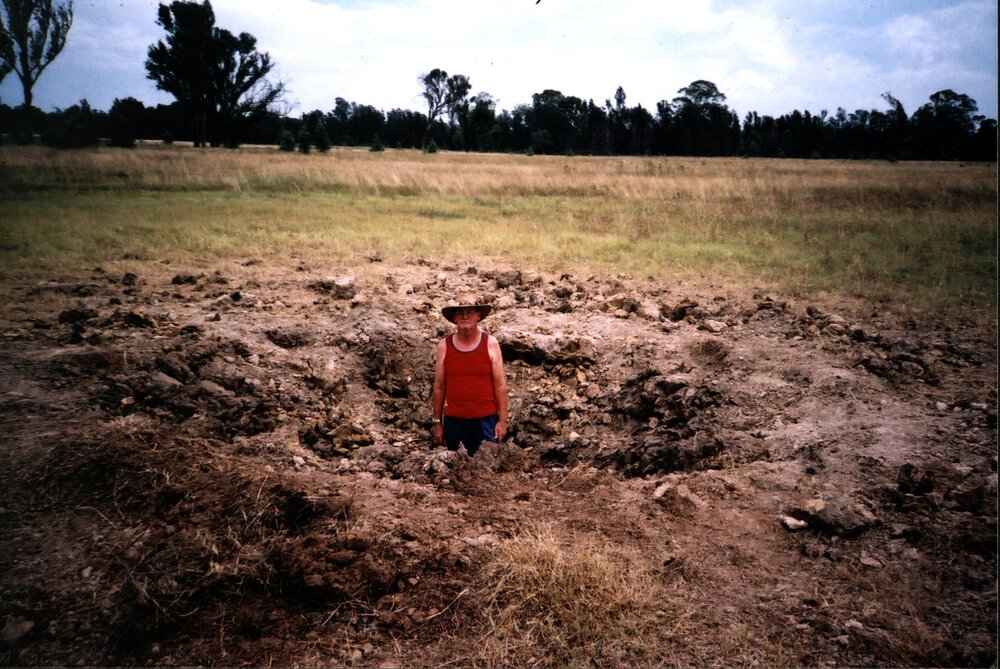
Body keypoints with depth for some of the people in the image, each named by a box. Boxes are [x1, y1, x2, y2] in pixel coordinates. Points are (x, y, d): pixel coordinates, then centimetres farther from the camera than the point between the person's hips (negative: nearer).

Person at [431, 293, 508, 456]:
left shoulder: (490, 344, -2)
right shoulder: (444, 346, 1)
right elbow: (439, 387, 5)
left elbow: (500, 385, 0)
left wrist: (503, 420, -3)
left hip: (486, 420, -1)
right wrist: (437, 422, 6)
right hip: (454, 421, 1)